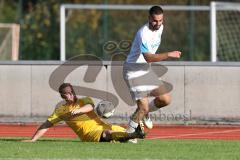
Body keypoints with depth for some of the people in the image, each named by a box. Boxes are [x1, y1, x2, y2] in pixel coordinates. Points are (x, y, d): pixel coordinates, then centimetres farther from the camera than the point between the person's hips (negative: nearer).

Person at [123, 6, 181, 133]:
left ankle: (144, 112, 27)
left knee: (166, 100, 1)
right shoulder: (144, 33, -27)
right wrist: (169, 55, -38)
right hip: (133, 71, -8)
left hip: (146, 69, 8)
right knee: (143, 107, -14)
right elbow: (148, 57, -34)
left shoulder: (160, 28, 1)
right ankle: (129, 132, 7)